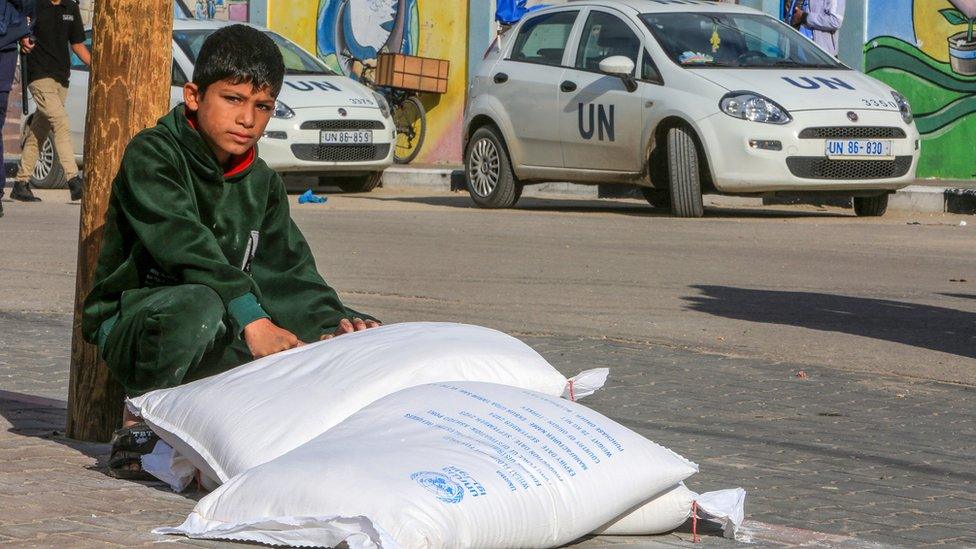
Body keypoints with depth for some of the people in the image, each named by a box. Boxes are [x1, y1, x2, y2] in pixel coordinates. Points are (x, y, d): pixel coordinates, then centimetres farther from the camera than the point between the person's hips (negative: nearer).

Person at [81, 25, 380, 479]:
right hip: (133, 320, -6)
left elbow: (287, 270, 2)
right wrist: (252, 318, -37)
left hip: (221, 337, 6)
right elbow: (185, 245, -25)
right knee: (199, 306, -41)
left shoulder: (262, 184, 12)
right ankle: (138, 421, -20)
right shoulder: (152, 155, -10)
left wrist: (330, 322, -20)